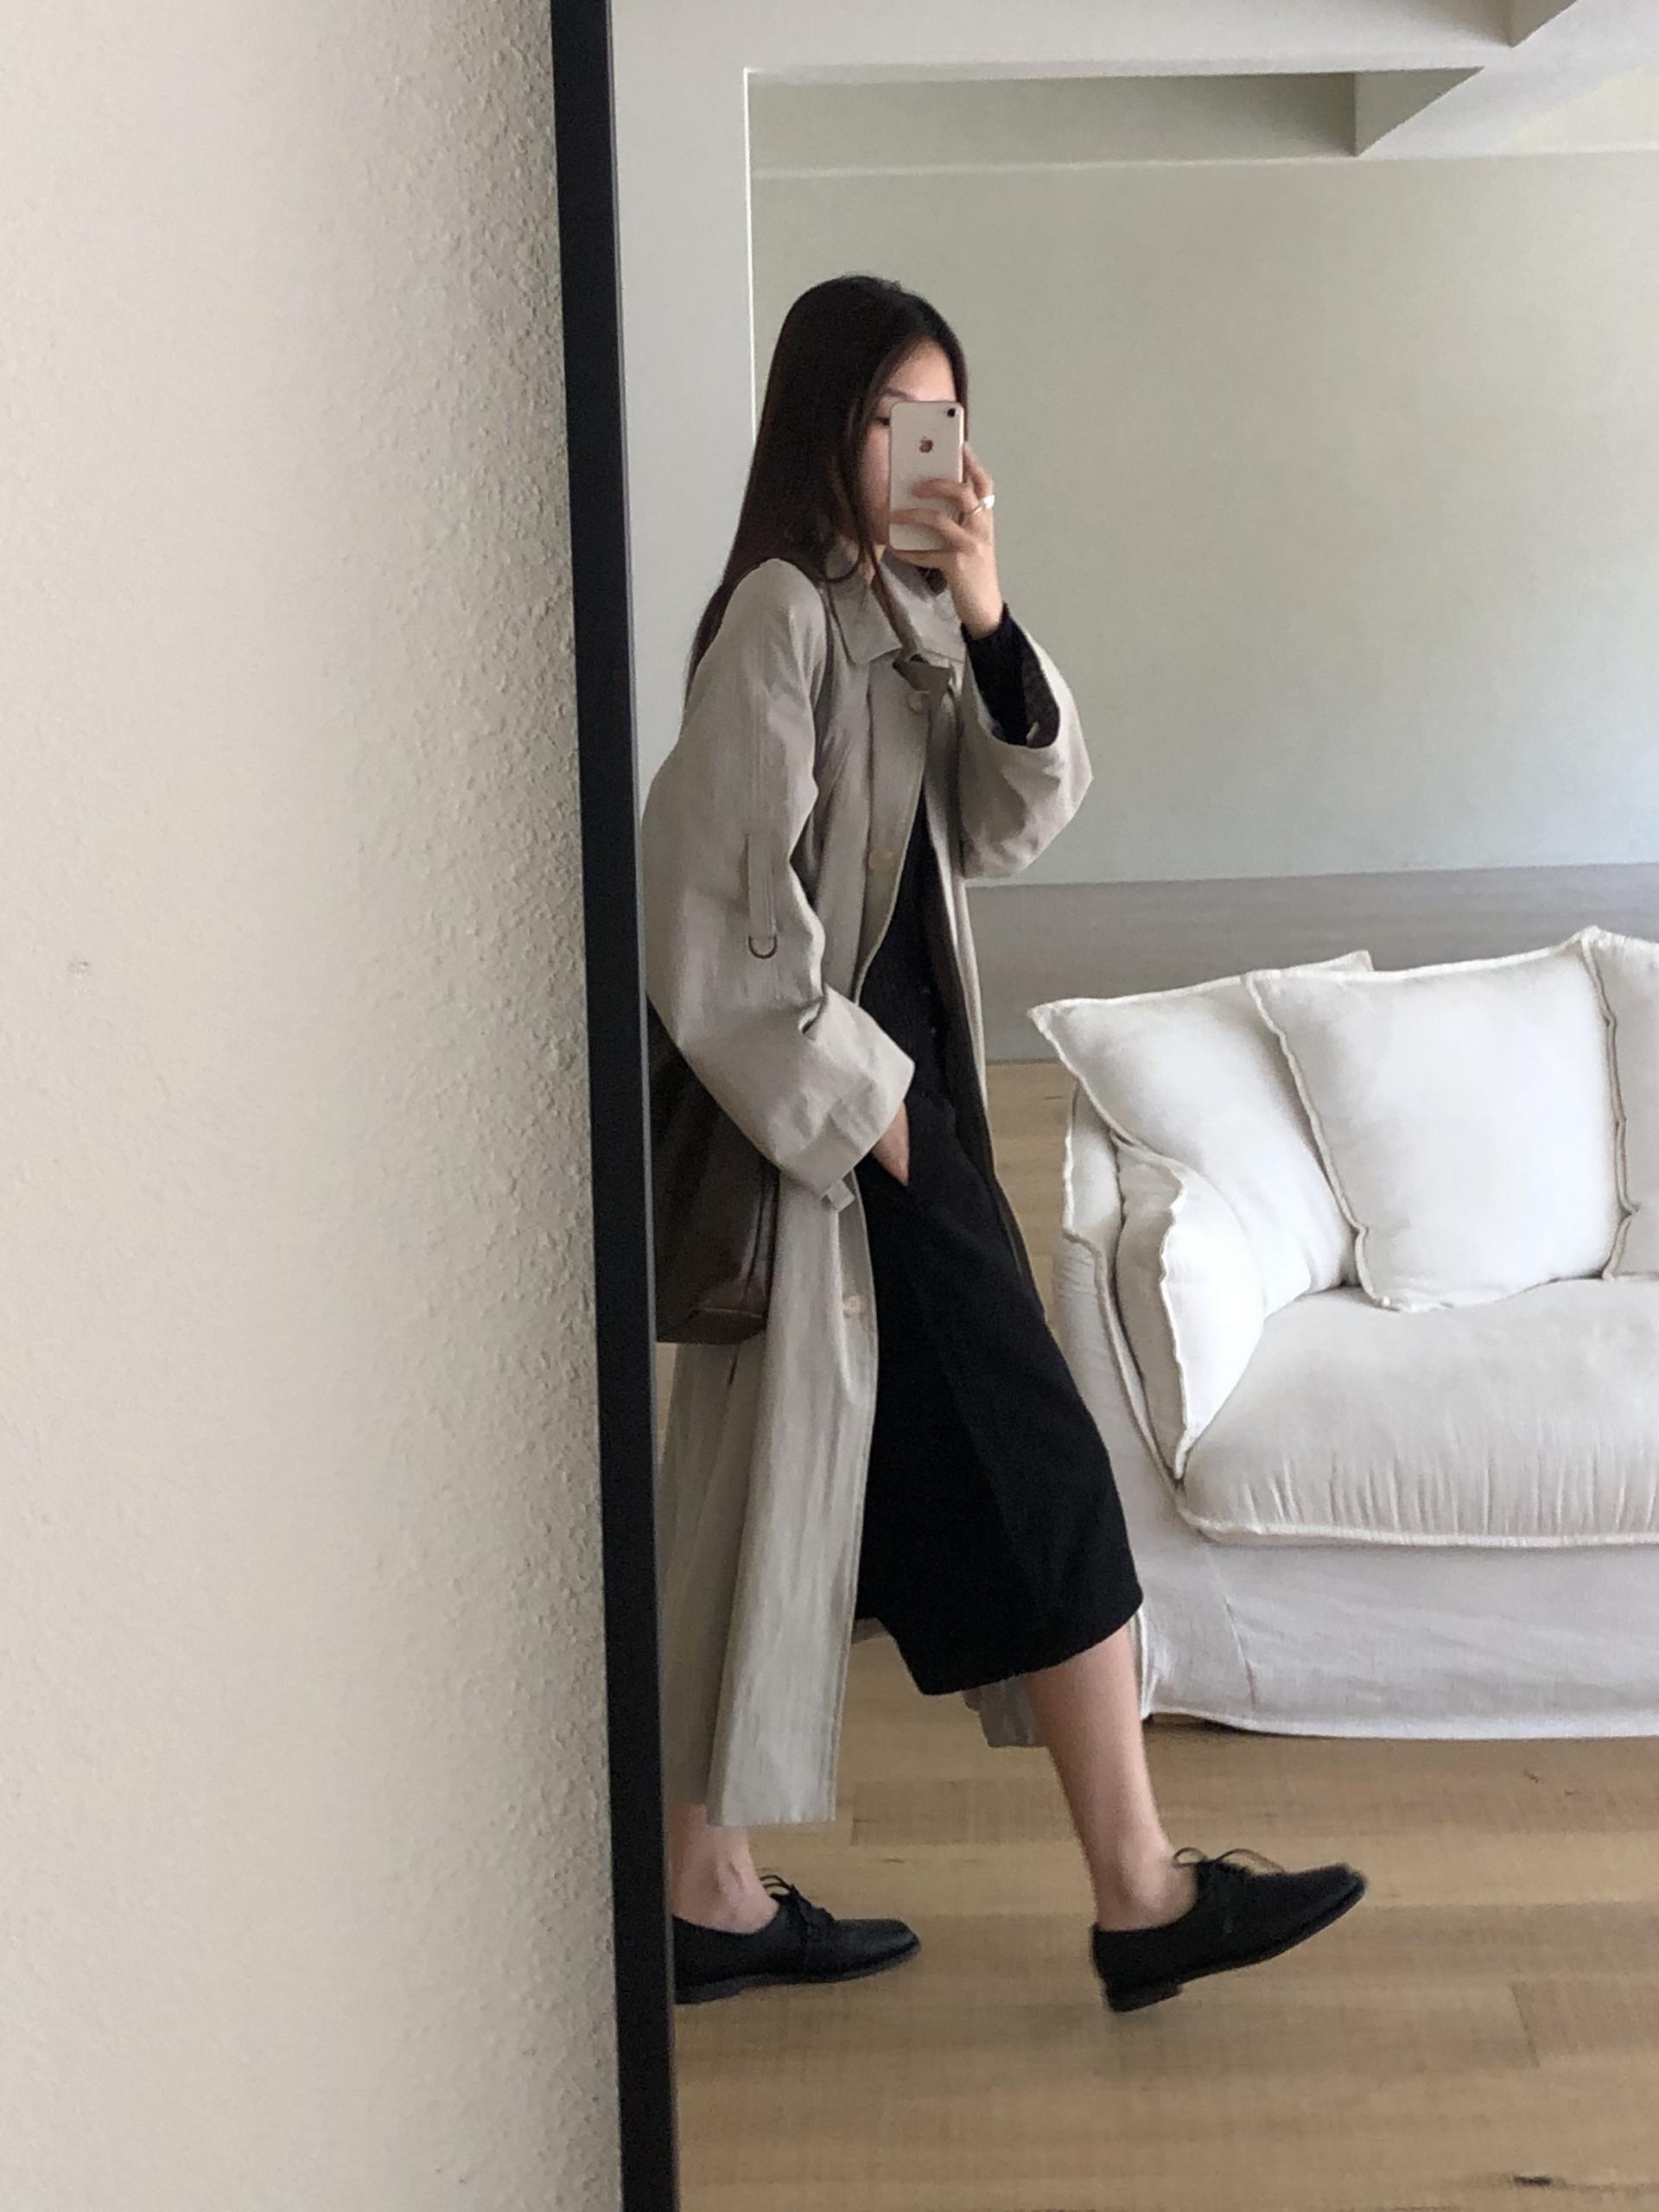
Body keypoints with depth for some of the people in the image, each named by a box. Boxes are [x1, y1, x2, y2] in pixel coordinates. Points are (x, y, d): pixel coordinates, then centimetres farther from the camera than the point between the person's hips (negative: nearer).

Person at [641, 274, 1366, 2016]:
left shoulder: (905, 613, 13)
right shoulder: (782, 612, -13)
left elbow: (1011, 825, 5)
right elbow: (720, 885, -18)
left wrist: (990, 622, -8)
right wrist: (858, 1092, -15)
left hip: (909, 1090, 9)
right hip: (831, 1107, -9)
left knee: (796, 1490, 11)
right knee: (1038, 1470, -4)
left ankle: (713, 1896, 20)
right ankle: (1141, 1892, 6)